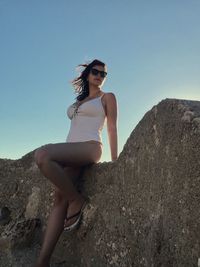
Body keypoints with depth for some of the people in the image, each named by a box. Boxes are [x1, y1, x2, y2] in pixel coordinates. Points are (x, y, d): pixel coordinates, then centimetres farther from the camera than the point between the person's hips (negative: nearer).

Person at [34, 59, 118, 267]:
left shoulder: (107, 97, 12)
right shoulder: (80, 100, 29)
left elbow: (112, 129, 3)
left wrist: (115, 162, -6)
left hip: (89, 147, -6)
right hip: (71, 149, 6)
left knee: (41, 154, -31)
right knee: (59, 198, -9)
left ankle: (77, 201, -16)